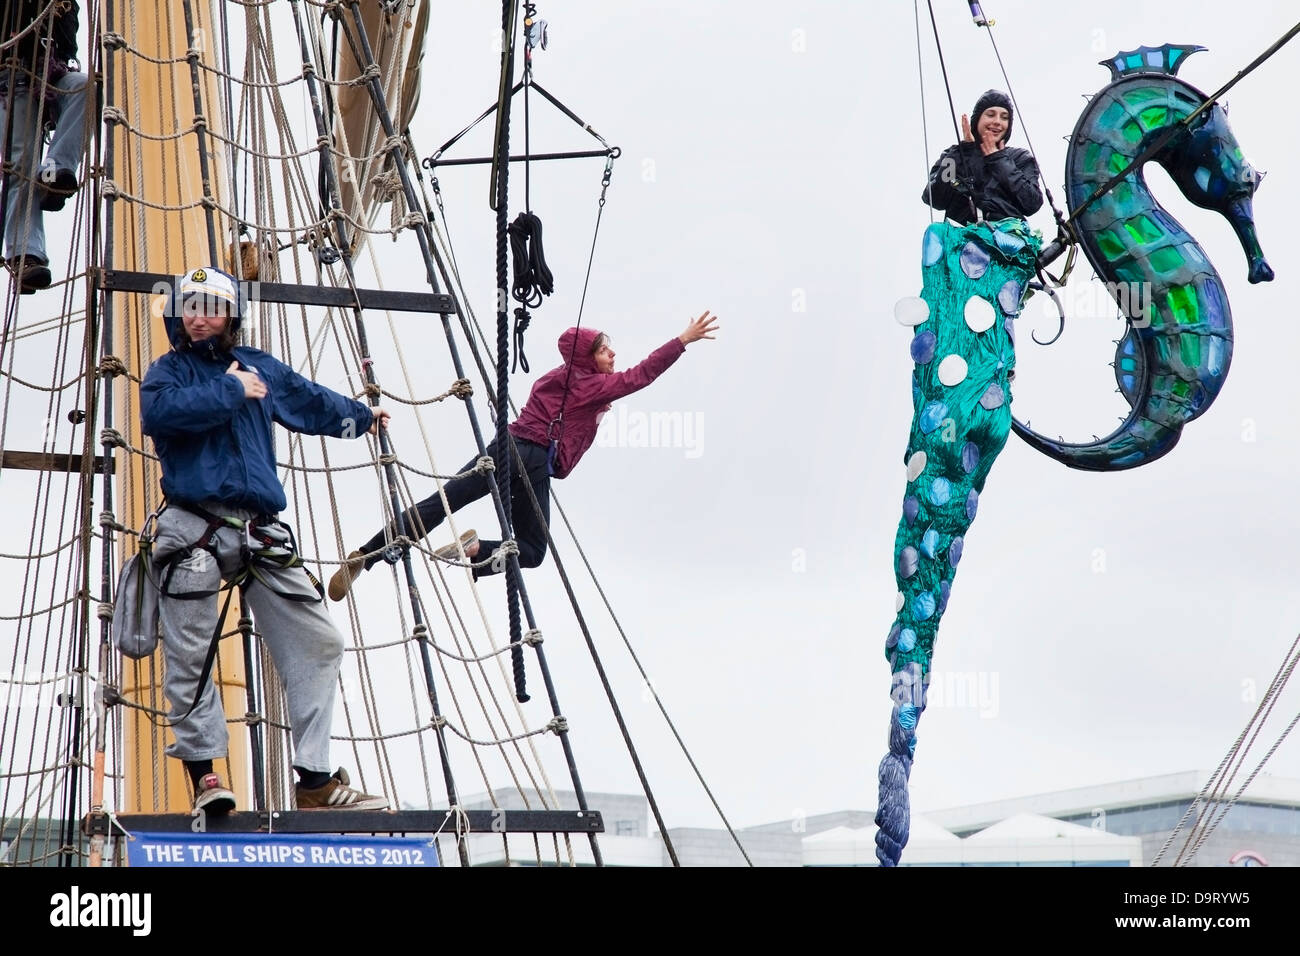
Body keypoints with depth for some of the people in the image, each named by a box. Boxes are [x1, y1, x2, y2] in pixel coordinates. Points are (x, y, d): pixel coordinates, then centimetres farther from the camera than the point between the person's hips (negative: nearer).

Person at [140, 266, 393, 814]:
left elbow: (311, 401, 38)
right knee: (190, 657, -8)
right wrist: (232, 392, -9)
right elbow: (158, 412, -17)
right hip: (194, 532, -4)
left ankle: (315, 779, 3)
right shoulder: (169, 371, 6)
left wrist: (361, 417, 53)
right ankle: (203, 770, 1)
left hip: (261, 536, 4)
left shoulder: (262, 369, 19)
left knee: (317, 644, -1)